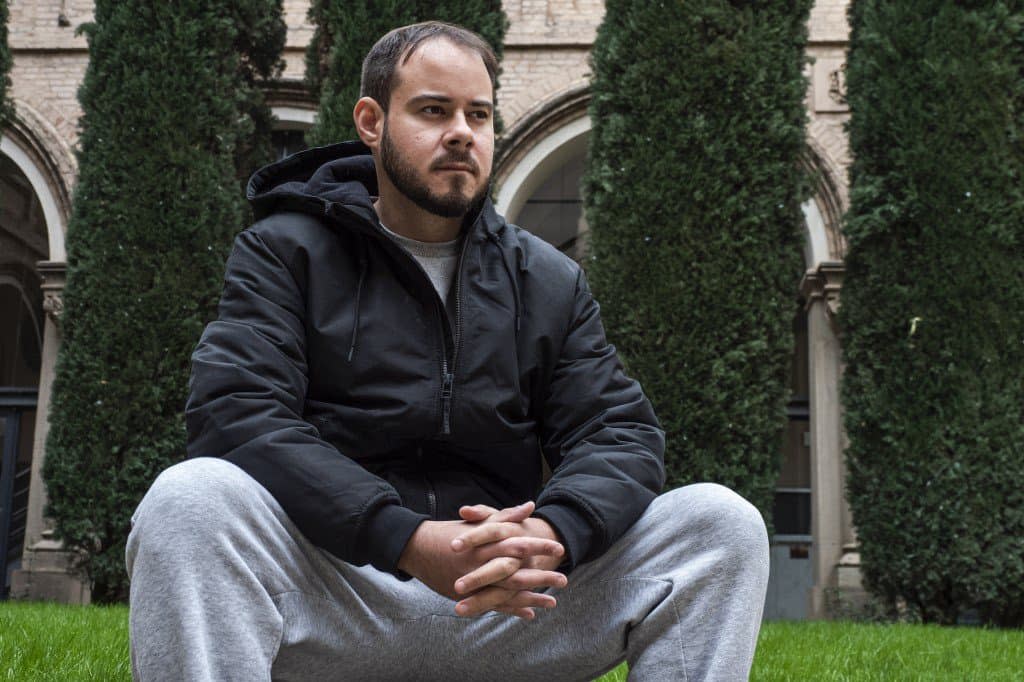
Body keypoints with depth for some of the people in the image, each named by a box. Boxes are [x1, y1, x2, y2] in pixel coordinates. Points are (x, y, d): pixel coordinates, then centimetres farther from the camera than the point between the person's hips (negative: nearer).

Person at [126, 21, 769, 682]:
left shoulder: (551, 281, 15)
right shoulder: (285, 251, 5)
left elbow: (622, 434, 4)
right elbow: (234, 412, -12)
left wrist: (552, 535, -21)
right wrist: (408, 541, -26)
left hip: (515, 603, 3)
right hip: (327, 598, -2)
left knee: (721, 521, -15)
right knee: (188, 500, -32)